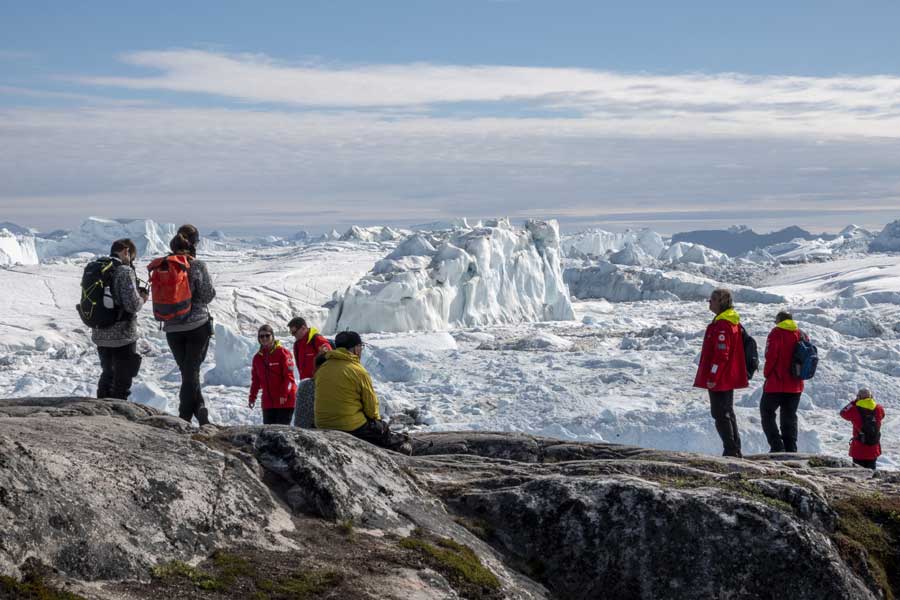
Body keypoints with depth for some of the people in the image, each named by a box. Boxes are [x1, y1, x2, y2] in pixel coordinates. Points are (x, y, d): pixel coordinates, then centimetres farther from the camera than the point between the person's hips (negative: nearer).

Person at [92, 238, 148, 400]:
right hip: (122, 335, -7)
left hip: (99, 335, 7)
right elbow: (132, 305, -22)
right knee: (122, 380, 3)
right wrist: (142, 299, 1)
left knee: (107, 375, 22)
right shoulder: (124, 271, -16)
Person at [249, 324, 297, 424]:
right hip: (268, 401, 6)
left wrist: (284, 394, -17)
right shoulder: (257, 357, 12)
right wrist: (252, 396, 9)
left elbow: (289, 376, -11)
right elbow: (255, 380, 18)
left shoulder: (282, 352, -6)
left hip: (285, 401, -6)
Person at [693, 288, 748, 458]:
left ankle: (731, 451, -6)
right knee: (727, 413, 16)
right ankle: (735, 450, 20)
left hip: (719, 379, -10)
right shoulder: (733, 322, 14)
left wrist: (712, 377, -21)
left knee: (720, 414, -6)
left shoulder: (722, 325, -19)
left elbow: (721, 354, -24)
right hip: (730, 378, 10)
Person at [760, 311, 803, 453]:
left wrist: (767, 374, -2)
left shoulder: (776, 333, -9)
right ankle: (791, 450, 9)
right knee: (790, 417, 13)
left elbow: (771, 356, -16)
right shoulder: (802, 335, 9)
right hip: (795, 385, 6)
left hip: (776, 384, -6)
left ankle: (777, 446, -8)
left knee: (767, 414, 5)